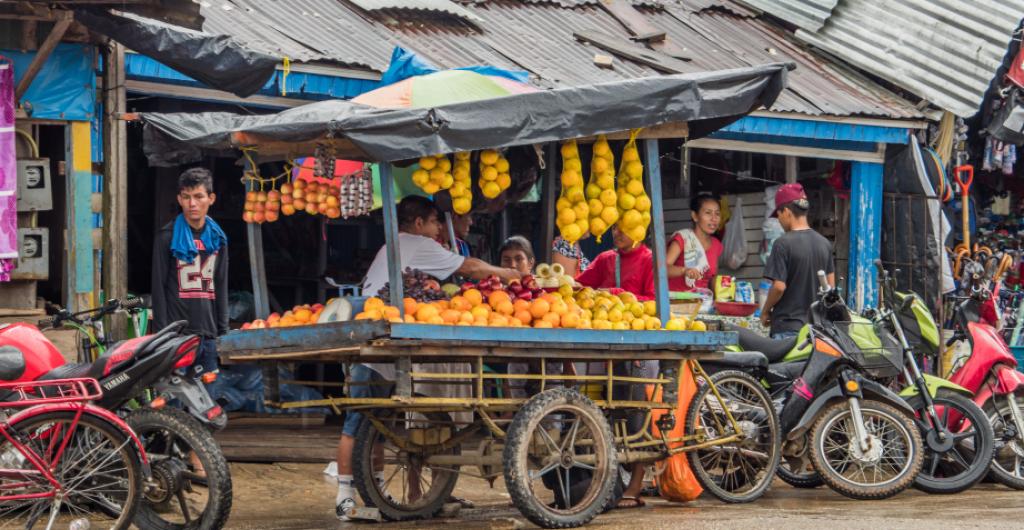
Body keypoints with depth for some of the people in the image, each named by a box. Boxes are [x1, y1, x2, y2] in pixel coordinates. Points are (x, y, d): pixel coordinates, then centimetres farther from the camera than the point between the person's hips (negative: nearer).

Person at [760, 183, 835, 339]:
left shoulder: (784, 244, -12)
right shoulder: (825, 243, 8)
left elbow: (779, 287, -15)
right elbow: (831, 286, 13)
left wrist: (765, 311, 0)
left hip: (787, 327, -6)